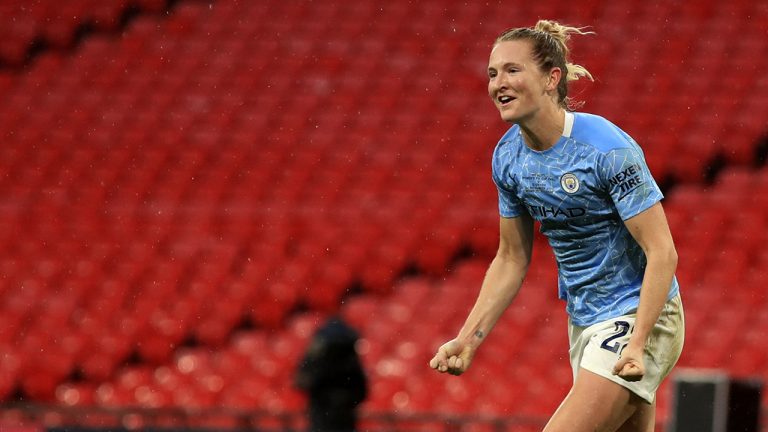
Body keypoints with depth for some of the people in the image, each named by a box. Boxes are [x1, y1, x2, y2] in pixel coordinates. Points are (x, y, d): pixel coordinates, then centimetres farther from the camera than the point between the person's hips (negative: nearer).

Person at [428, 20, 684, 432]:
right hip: (582, 322, 8)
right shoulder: (508, 156, 1)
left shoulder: (608, 148, -21)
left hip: (637, 318, -8)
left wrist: (637, 345, -30)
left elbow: (662, 252, -22)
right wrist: (469, 338, 3)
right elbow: (511, 259, 12)